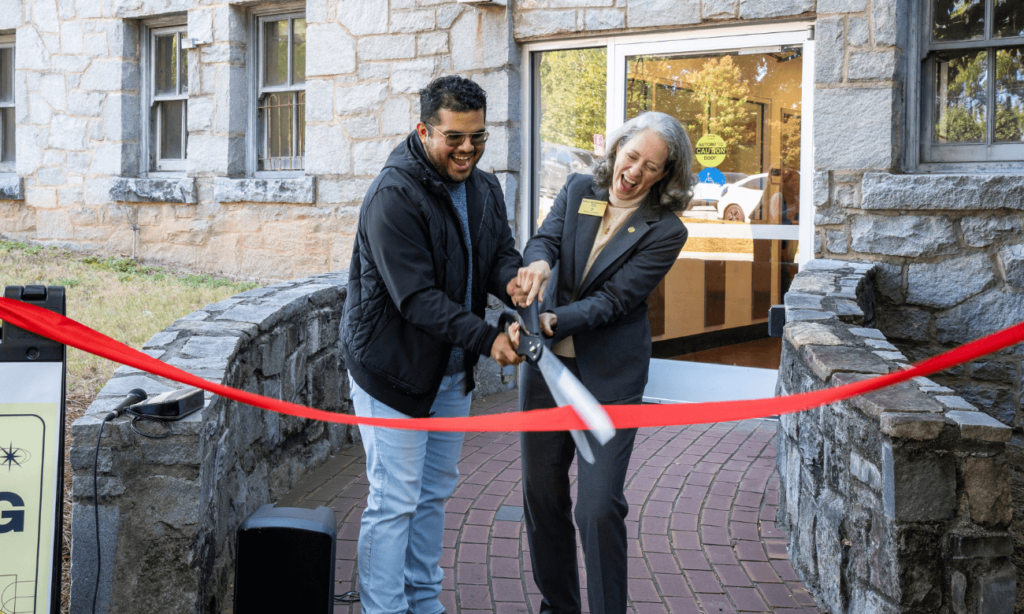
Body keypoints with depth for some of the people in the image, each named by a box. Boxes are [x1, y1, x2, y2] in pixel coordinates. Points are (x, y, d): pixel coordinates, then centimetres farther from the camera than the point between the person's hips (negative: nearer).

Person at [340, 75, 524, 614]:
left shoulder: (484, 188, 4)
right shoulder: (393, 196, -22)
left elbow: (500, 251, 3)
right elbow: (416, 296, -27)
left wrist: (515, 277, -22)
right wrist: (486, 338, -32)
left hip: (451, 369, 8)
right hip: (392, 367, -8)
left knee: (435, 491, 18)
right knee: (395, 500, -1)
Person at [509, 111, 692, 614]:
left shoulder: (664, 231, -7)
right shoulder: (578, 190, 5)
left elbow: (612, 301, -15)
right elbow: (546, 238, -11)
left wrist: (552, 321, -30)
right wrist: (537, 263, -35)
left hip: (609, 377, -4)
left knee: (599, 507, -9)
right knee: (541, 493, 12)